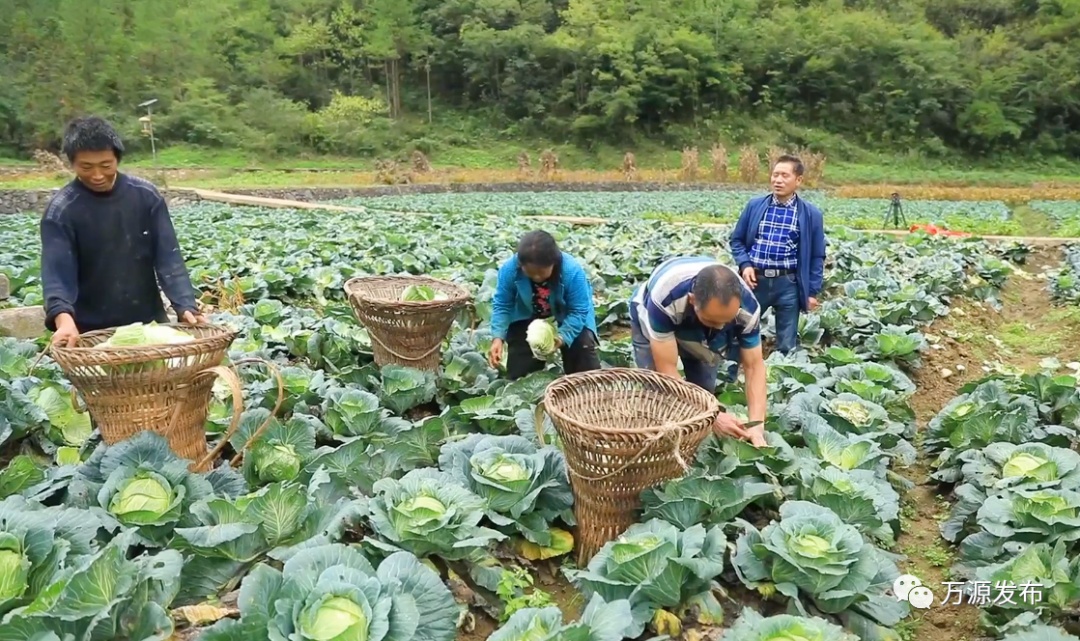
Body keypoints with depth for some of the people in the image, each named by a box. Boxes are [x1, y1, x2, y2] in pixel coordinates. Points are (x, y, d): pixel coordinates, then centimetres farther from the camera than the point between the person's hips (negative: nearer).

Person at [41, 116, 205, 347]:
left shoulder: (146, 195, -5)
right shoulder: (61, 211, -11)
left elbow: (168, 257, -6)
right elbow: (56, 271, -20)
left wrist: (186, 306, -20)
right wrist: (64, 318, -39)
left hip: (149, 321, 2)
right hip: (92, 331, -2)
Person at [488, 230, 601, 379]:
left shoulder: (572, 271, -36)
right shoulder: (509, 269, -31)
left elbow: (579, 311, -27)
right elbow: (502, 305, -18)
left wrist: (562, 337, -42)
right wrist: (498, 337, -32)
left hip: (568, 317, -1)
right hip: (528, 317, 1)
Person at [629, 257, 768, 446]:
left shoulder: (747, 306, -35)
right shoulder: (664, 299, -46)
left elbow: (754, 365, -25)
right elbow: (667, 370, -41)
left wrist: (756, 424, -37)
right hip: (652, 322, -3)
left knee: (704, 391, -3)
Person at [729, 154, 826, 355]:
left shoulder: (811, 214, 0)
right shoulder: (754, 205, 3)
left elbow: (817, 257, 5)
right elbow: (737, 240, 10)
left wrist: (813, 291, 1)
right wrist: (744, 264, -7)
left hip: (788, 284, -1)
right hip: (755, 280, 1)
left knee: (787, 346, 9)